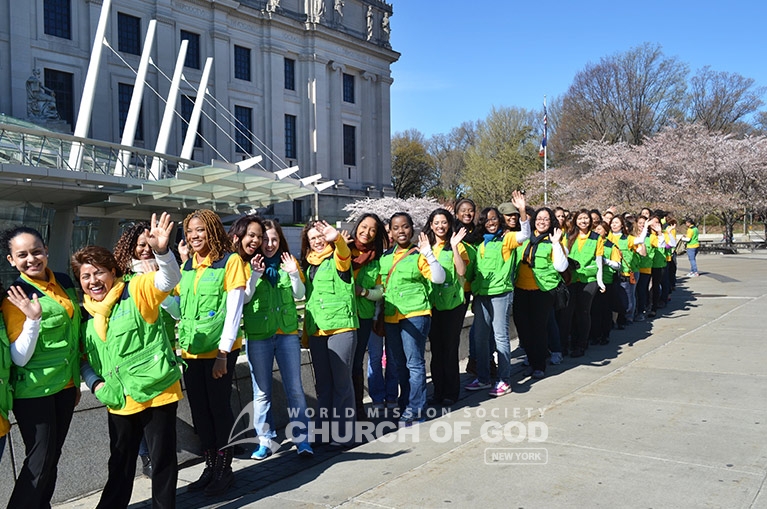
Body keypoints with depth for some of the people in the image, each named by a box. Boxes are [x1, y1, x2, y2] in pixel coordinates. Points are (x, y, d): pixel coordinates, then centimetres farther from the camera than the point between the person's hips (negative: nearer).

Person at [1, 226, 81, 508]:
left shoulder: (64, 282, 2)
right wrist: (33, 319, -32)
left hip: (65, 386, 6)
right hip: (34, 391, -6)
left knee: (52, 457, 15)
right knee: (39, 460, -1)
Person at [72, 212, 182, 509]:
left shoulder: (136, 291, -9)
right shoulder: (86, 314, 9)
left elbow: (169, 279, -27)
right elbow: (84, 358, 18)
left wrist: (161, 250, -46)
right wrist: (95, 383, 1)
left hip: (157, 392, -5)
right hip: (118, 400, 5)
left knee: (162, 458, 8)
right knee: (120, 462, 20)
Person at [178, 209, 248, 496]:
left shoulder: (230, 261, -7)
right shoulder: (187, 266, 11)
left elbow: (234, 310, -11)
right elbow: (180, 306, 17)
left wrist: (223, 353, -16)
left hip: (219, 350, -6)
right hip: (191, 350, 6)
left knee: (219, 407, 2)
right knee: (199, 410, 11)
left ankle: (225, 469, 17)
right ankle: (210, 466, 26)